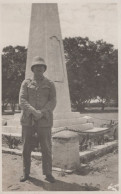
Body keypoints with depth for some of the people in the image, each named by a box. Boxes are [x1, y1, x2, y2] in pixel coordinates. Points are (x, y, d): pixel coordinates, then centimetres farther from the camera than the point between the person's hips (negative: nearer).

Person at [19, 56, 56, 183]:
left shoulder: (50, 84, 6)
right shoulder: (26, 83, 6)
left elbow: (52, 102, -4)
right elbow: (22, 101, -5)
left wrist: (41, 113, -20)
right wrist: (34, 111, -21)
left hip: (44, 121, -1)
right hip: (28, 120, 1)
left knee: (46, 148, 1)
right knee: (26, 147, 7)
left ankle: (48, 174, 18)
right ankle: (26, 173, 25)